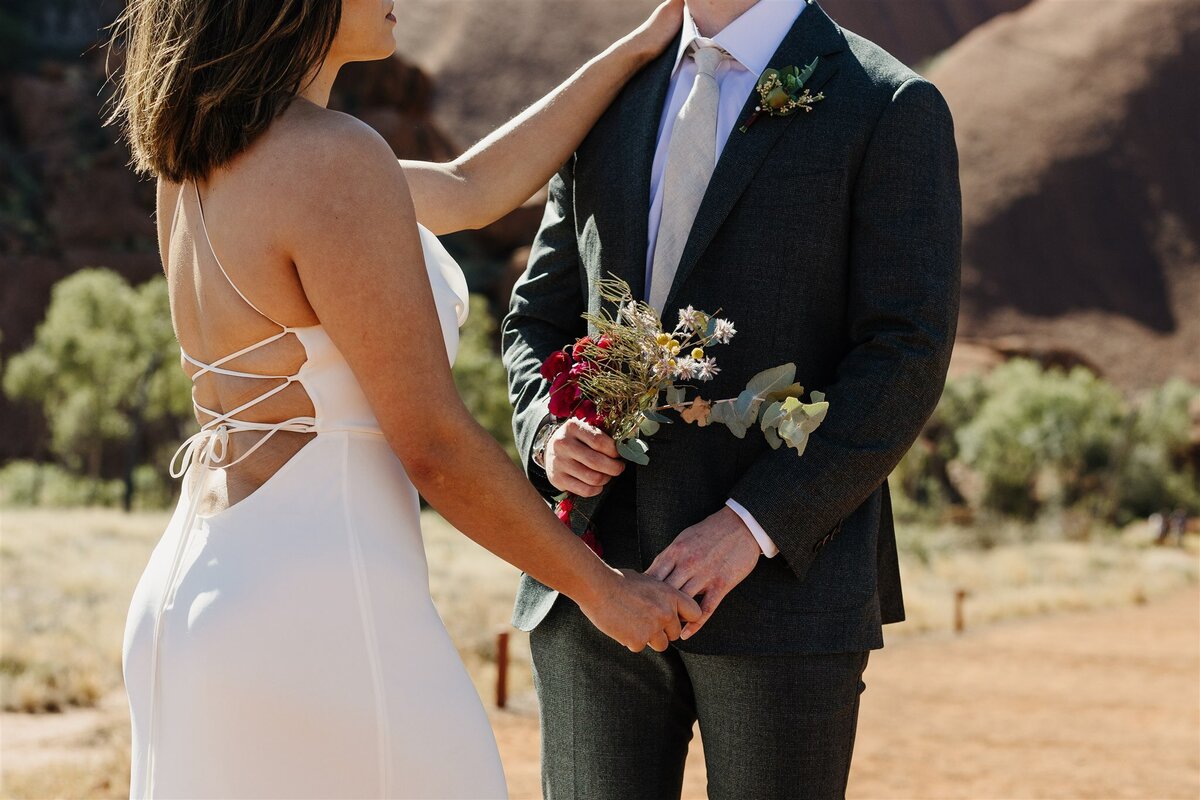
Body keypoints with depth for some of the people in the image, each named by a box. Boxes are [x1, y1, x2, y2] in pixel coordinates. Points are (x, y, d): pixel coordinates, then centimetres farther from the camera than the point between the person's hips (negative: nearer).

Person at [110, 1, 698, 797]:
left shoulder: (205, 158, 10)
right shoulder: (333, 162, -18)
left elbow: (470, 193, 22)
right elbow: (434, 446, -14)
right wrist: (601, 587, -1)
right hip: (318, 618, -9)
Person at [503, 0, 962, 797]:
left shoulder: (891, 109, -3)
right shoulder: (612, 103, 14)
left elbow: (907, 359, -10)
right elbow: (540, 320, 18)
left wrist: (752, 526, -18)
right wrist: (549, 433, -5)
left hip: (783, 578, -4)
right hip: (597, 578, 5)